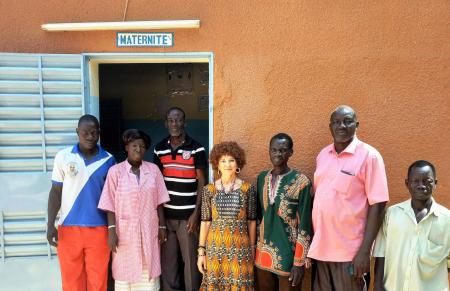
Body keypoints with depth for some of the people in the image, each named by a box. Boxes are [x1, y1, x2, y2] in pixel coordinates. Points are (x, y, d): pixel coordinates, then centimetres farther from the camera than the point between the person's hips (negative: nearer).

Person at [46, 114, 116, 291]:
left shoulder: (108, 160, 0)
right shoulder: (63, 157, 0)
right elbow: (56, 192, 4)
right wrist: (50, 224, -3)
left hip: (98, 229, 0)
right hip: (68, 228, 0)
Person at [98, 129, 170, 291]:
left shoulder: (153, 170, 2)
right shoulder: (115, 171, -4)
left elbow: (158, 202, 5)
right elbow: (110, 206, -4)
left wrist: (162, 226, 4)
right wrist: (111, 231, -9)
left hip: (149, 230, 2)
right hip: (125, 231, -1)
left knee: (149, 272, 7)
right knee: (125, 271, 6)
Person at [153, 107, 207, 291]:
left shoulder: (196, 149, -5)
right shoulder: (159, 149, 6)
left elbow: (202, 183, -4)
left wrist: (196, 213, -10)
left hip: (187, 215, -3)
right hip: (165, 214, 3)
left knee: (190, 259, 5)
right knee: (167, 259, 11)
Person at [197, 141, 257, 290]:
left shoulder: (248, 189, -4)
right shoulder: (209, 190, -2)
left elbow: (251, 221, 2)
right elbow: (205, 221, 1)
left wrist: (252, 249, 4)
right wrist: (201, 251, -1)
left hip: (240, 247, -1)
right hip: (215, 247, 1)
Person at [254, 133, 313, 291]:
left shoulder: (301, 182, -11)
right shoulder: (262, 178, 5)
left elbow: (305, 225, -11)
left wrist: (299, 262, -12)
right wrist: (255, 248, 10)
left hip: (288, 254, -4)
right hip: (263, 252, 5)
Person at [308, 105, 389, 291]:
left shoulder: (369, 156, -9)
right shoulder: (323, 155, 7)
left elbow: (377, 205, -12)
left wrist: (365, 251, -16)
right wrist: (313, 240, 9)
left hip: (350, 251, -5)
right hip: (321, 248, 5)